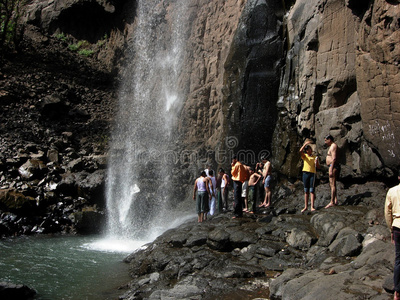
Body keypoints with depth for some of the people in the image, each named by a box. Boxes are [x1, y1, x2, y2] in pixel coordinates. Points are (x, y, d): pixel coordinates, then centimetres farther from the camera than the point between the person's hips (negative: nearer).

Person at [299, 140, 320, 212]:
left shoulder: (315, 157, 11)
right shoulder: (304, 156, 10)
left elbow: (318, 167, 11)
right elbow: (300, 151, -12)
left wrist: (316, 163, -10)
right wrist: (305, 144, -16)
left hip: (313, 173, -1)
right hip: (305, 173, 1)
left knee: (312, 190, -7)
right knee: (306, 191, 6)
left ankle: (312, 207, -8)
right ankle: (306, 206, 10)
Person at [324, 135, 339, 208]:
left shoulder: (333, 146, -11)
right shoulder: (332, 146, 21)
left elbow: (334, 158, -20)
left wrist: (331, 170, -24)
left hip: (333, 166, -11)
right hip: (333, 167, 11)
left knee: (332, 185, -11)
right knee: (331, 185, 13)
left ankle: (332, 202, -12)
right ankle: (335, 201, 14)